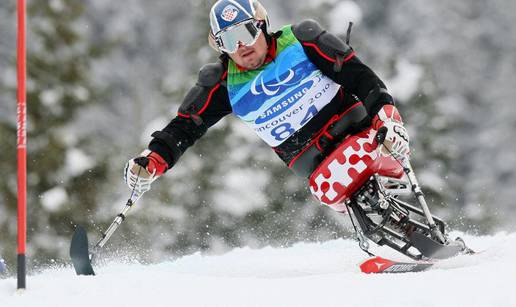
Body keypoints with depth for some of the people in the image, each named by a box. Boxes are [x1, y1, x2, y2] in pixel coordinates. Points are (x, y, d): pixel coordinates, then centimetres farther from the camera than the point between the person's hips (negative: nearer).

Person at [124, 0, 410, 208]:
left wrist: (386, 116, -15)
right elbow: (185, 127, 7)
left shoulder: (300, 41, -2)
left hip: (353, 127, 0)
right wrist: (153, 159, -10)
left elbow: (357, 74, -2)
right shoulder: (224, 84, 3)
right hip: (311, 161, 0)